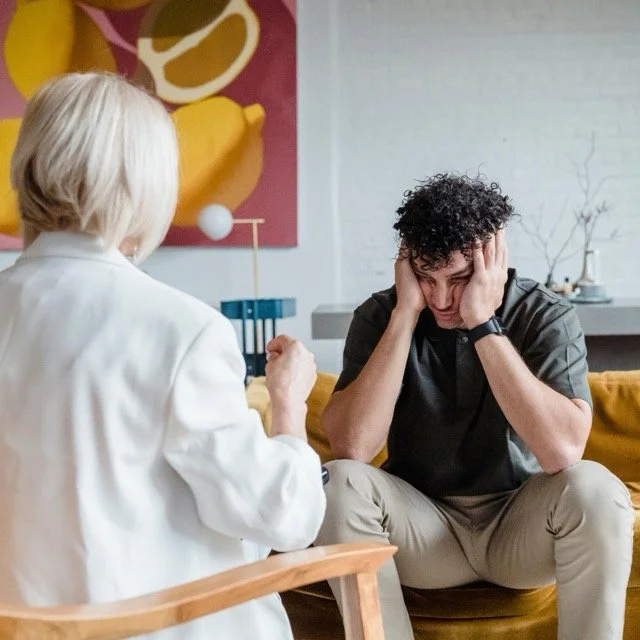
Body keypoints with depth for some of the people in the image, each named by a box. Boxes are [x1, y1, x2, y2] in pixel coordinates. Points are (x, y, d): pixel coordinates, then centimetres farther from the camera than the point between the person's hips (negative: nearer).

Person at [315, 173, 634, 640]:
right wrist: (406, 314, -25)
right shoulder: (381, 315, -9)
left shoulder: (547, 316, -13)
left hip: (519, 525, -1)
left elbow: (563, 452, -29)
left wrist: (483, 325, -29)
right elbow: (351, 447, -24)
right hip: (423, 526, 1)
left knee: (593, 489, -31)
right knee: (340, 484, -27)